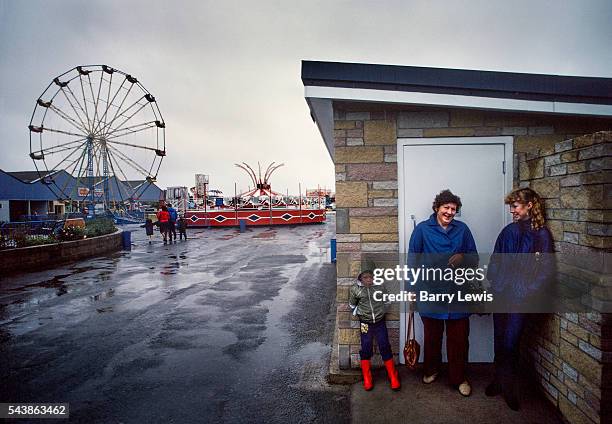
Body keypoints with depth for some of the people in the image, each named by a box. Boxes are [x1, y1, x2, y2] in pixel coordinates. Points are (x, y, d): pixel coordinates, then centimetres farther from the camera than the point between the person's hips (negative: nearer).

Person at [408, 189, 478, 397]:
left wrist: (463, 257, -14)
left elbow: (474, 258, 8)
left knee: (459, 339, 7)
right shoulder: (422, 229, -4)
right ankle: (431, 370, 37)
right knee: (432, 336, 16)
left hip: (458, 293, 1)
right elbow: (413, 261, -1)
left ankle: (459, 378, 26)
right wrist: (412, 288, -3)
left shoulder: (462, 229, 3)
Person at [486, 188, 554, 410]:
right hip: (501, 293, 4)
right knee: (500, 340, 11)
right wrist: (494, 283, 1)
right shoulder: (509, 230, 7)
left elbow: (546, 269, -6)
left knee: (510, 342, 0)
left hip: (521, 297, -4)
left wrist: (529, 292, -13)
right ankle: (500, 380, 29)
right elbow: (495, 260, 10)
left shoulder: (542, 234, -4)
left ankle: (509, 388, 20)